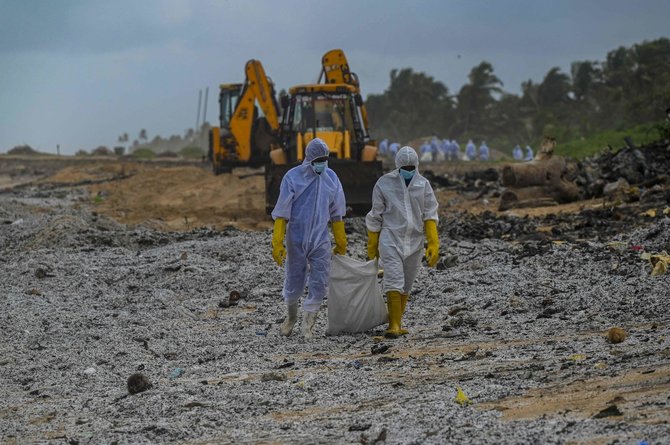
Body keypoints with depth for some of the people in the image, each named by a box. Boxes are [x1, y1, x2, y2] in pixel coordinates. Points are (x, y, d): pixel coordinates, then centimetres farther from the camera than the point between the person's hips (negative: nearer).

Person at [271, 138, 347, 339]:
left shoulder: (331, 178, 4)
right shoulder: (293, 177, -8)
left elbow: (336, 213, 13)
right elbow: (281, 212, -8)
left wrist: (341, 242, 16)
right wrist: (277, 243, -13)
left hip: (321, 239, 3)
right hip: (297, 238, -3)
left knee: (319, 284, -7)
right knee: (294, 283, 6)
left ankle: (308, 322, 4)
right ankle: (291, 316, 32)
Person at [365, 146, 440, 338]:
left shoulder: (423, 185, 3)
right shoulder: (384, 183, -3)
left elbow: (430, 216, 2)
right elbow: (375, 216, 4)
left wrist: (433, 244, -8)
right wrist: (372, 247, 6)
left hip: (414, 241, 3)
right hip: (390, 238, -3)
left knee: (406, 285, 9)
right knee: (394, 279, -16)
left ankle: (397, 324, 19)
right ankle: (394, 325, -19)